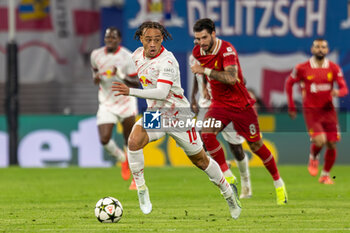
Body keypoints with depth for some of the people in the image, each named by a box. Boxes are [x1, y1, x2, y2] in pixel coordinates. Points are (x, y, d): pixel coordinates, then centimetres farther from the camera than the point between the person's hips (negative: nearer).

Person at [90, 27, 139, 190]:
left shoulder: (127, 57, -12)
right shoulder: (96, 55, 0)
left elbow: (136, 84, -12)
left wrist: (121, 76, -29)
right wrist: (96, 77, -4)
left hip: (126, 103, -3)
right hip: (106, 104, 3)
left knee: (130, 142, 0)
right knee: (104, 139, -14)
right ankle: (122, 159, 17)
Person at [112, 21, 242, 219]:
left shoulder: (167, 61, -25)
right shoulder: (138, 55, -1)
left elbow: (162, 93, -35)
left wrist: (130, 92, -42)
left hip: (178, 116, -5)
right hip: (154, 114, 5)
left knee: (200, 160, 9)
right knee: (134, 142, -25)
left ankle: (228, 192, 31)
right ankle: (141, 189, -11)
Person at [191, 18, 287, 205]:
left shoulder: (227, 50, -22)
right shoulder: (197, 52, -2)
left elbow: (231, 78, -35)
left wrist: (206, 71, -33)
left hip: (240, 104, -5)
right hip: (219, 104, 5)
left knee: (256, 145, 2)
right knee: (206, 133, -22)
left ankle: (278, 183, 22)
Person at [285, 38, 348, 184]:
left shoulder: (334, 68, 1)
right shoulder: (302, 68, -5)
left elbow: (344, 89, 0)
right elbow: (289, 84, 8)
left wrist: (338, 92, -25)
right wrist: (291, 107, 7)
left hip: (328, 110, 3)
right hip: (311, 111, -3)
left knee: (331, 145, 0)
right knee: (320, 141, -20)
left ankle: (325, 175, 21)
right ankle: (313, 158, 15)